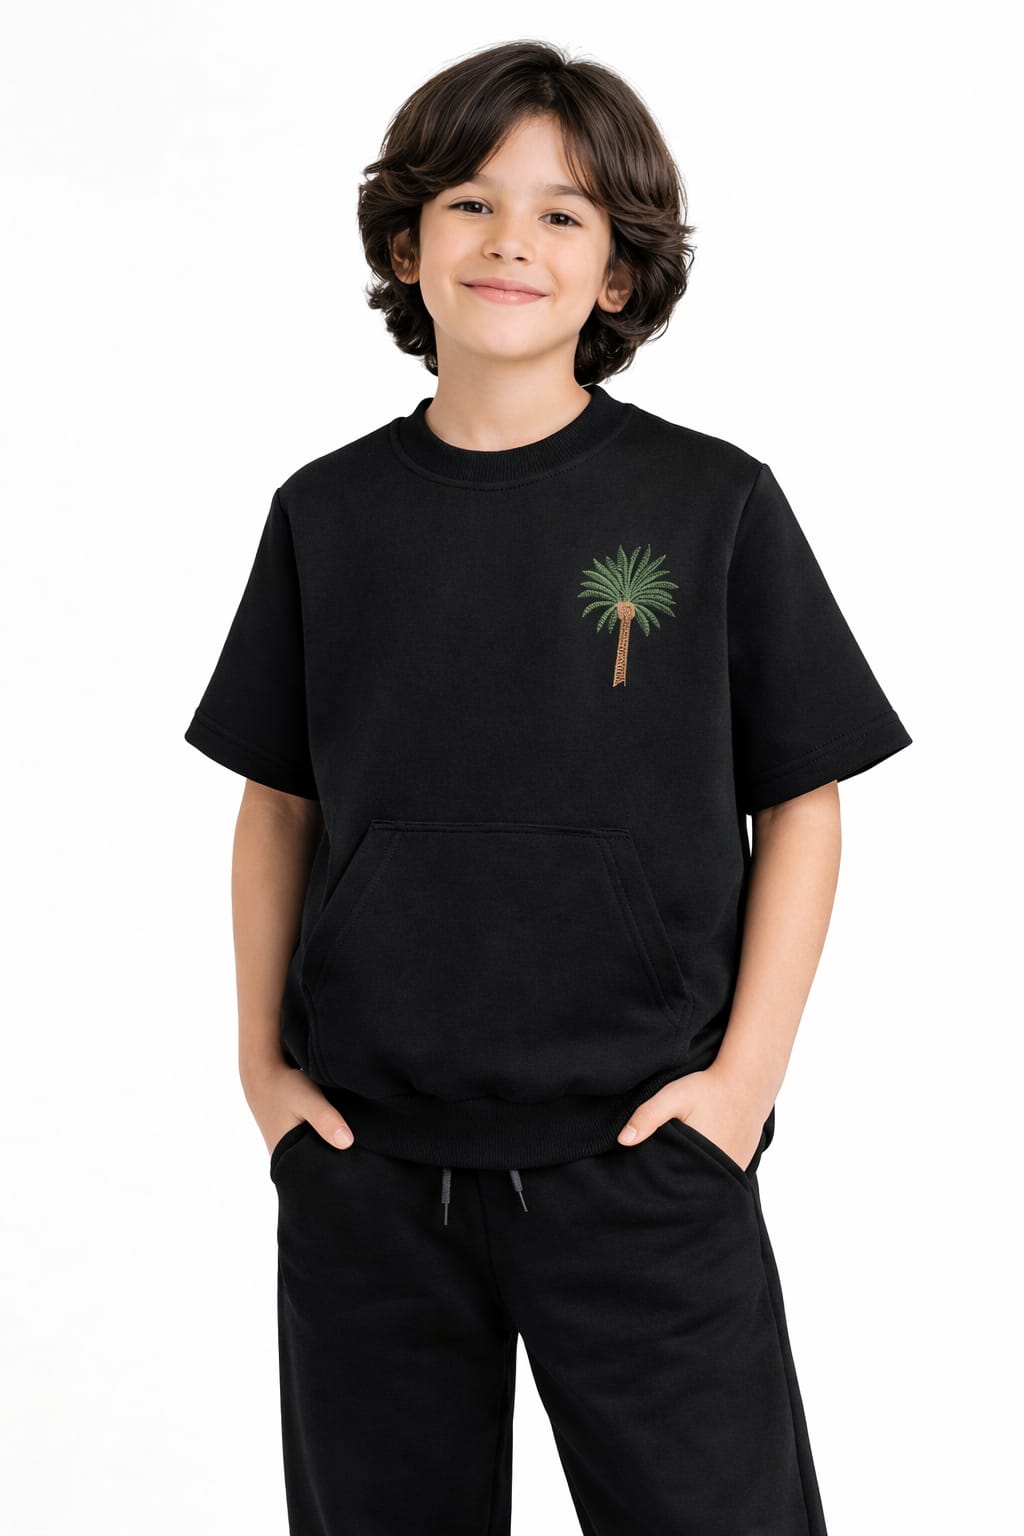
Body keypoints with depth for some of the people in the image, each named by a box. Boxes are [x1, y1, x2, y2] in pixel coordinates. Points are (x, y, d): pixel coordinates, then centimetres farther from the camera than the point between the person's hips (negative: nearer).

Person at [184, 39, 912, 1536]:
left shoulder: (714, 502, -3)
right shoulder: (330, 513, 3)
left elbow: (801, 802, 1)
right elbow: (280, 802, 11)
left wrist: (747, 1074, -7)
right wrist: (262, 1058, 5)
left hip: (640, 1153, -2)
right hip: (367, 1162, 3)